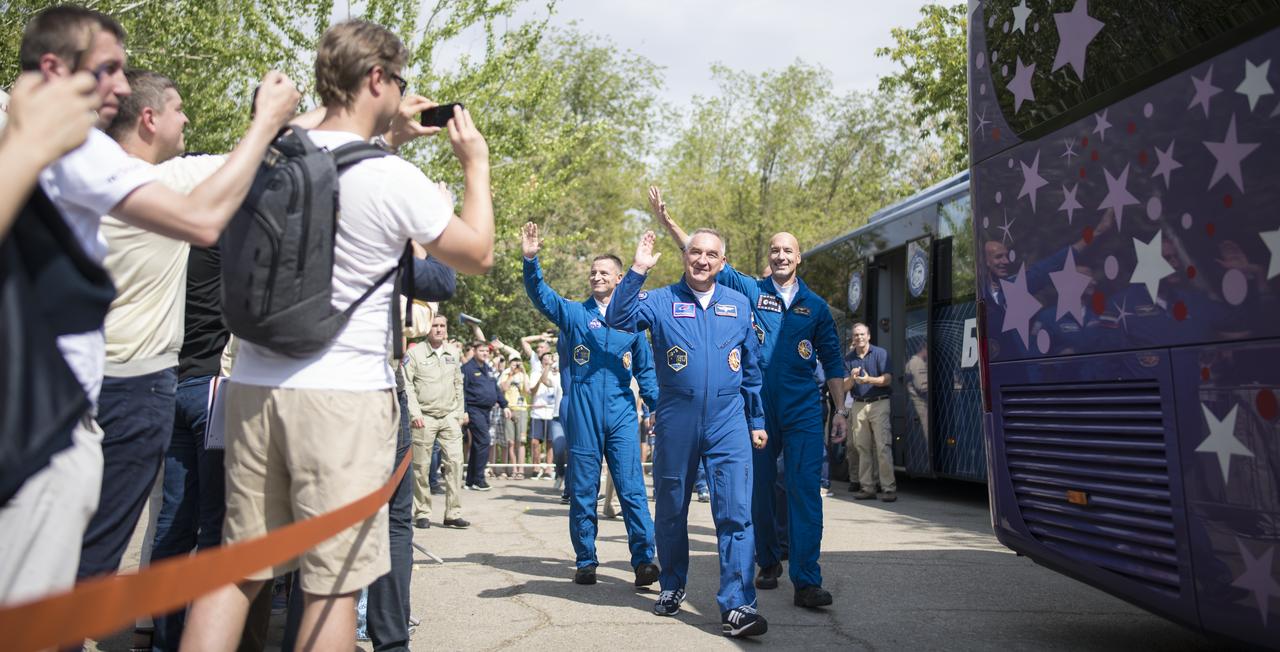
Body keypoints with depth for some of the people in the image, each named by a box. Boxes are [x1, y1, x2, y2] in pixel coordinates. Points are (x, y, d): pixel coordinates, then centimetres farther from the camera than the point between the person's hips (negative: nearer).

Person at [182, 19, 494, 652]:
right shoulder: (394, 178, -11)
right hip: (344, 397, -6)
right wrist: (476, 161, 13)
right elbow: (478, 255, 2)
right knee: (333, 583, 4)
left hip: (253, 386, 6)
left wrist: (389, 131, 29)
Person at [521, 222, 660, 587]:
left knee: (632, 489, -6)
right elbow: (541, 296, -8)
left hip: (622, 415, 0)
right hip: (582, 415, 0)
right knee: (582, 492, 7)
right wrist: (531, 259, -24)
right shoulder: (574, 314, 8)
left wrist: (660, 407, 3)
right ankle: (586, 562, 17)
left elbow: (645, 371, 15)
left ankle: (644, 560, -1)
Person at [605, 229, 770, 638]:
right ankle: (672, 588, 32)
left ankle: (736, 607, -5)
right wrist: (637, 271, -23)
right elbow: (618, 320, -16)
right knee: (671, 511, 12)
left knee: (736, 512, -8)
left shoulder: (739, 305, 10)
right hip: (676, 424, 0)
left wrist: (757, 421, 15)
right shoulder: (661, 301, 2)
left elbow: (752, 369, 15)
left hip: (728, 424, 1)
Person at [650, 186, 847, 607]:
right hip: (757, 409, 0)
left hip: (803, 411, 0)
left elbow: (832, 361, 13)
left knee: (804, 491, -8)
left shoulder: (815, 306, 10)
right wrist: (665, 219, -7)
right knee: (760, 490, 9)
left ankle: (806, 582, -7)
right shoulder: (748, 290, 5)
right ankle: (769, 563, 27)